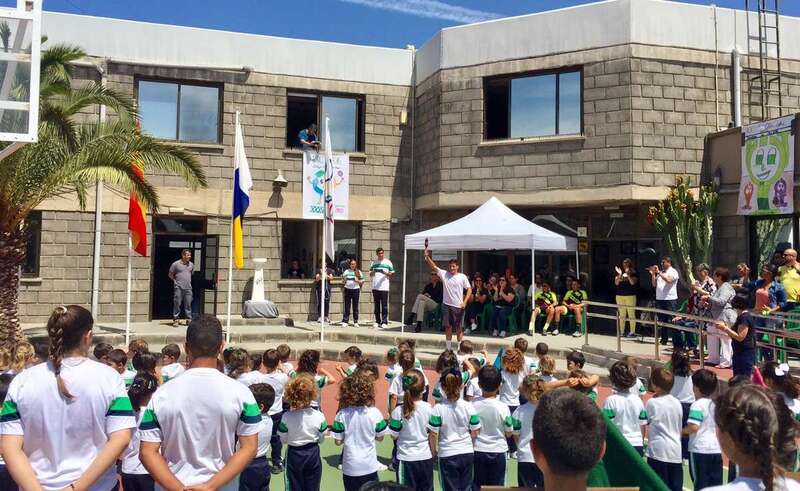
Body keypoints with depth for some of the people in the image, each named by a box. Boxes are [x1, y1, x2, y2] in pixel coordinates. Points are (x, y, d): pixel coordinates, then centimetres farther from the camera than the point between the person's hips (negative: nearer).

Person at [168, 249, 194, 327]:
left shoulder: (191, 264, 9)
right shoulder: (176, 264, -3)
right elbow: (170, 274, 6)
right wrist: (176, 281, 2)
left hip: (188, 288, 4)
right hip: (178, 288, -4)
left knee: (188, 304, 5)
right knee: (177, 304, -1)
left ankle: (189, 319, 11)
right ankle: (175, 320, 6)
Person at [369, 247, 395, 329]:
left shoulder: (388, 262, 4)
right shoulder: (374, 262, 14)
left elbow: (392, 273, 5)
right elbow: (370, 272, 18)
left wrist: (387, 273, -15)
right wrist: (372, 273, -5)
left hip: (384, 287, -4)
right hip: (375, 287, 4)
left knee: (384, 305, -5)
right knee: (376, 305, 8)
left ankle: (384, 322, -2)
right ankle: (377, 321, 15)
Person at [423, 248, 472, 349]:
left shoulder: (462, 277, -2)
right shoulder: (444, 274, 4)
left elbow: (469, 289, -3)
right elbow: (434, 267, -1)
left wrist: (464, 302, -13)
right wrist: (427, 256, -15)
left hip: (458, 306, -2)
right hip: (447, 305, 3)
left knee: (459, 328, 3)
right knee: (448, 327, 10)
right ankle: (448, 348, 19)